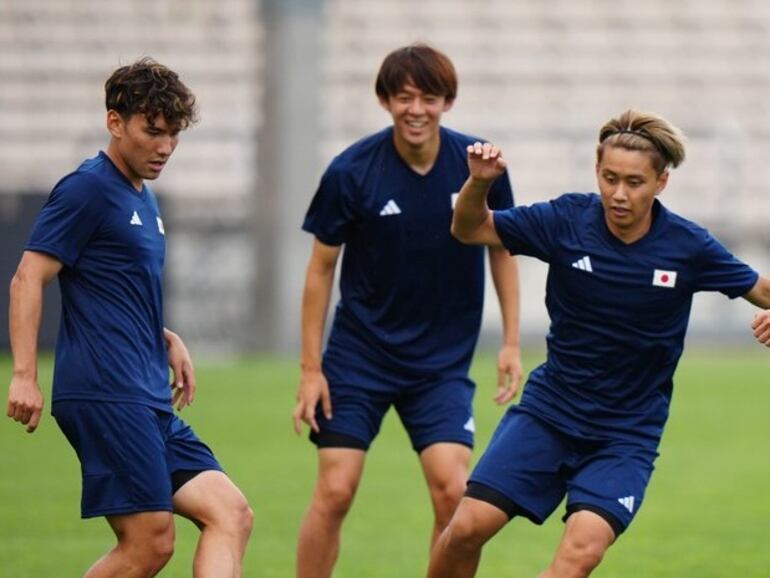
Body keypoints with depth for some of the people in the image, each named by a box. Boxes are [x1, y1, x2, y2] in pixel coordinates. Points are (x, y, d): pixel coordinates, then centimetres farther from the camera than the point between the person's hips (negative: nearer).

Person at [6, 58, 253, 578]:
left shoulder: (143, 199, 21)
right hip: (105, 395, -9)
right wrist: (25, 375, -20)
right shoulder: (88, 189, -6)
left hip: (151, 400, 9)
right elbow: (28, 280, -12)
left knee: (230, 514, -3)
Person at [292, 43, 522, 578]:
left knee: (452, 490, -12)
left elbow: (501, 248, 8)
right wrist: (311, 368, -4)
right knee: (335, 491, -6)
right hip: (359, 353, -1)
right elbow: (322, 268, -2)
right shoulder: (351, 172, -13)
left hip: (444, 359, 1)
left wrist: (511, 342, 4)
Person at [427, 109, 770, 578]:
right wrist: (479, 183, -21)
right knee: (469, 526, -12)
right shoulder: (567, 220, -9)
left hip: (627, 434, -1)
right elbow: (470, 230, 1)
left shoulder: (688, 247, -11)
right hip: (549, 411, 1)